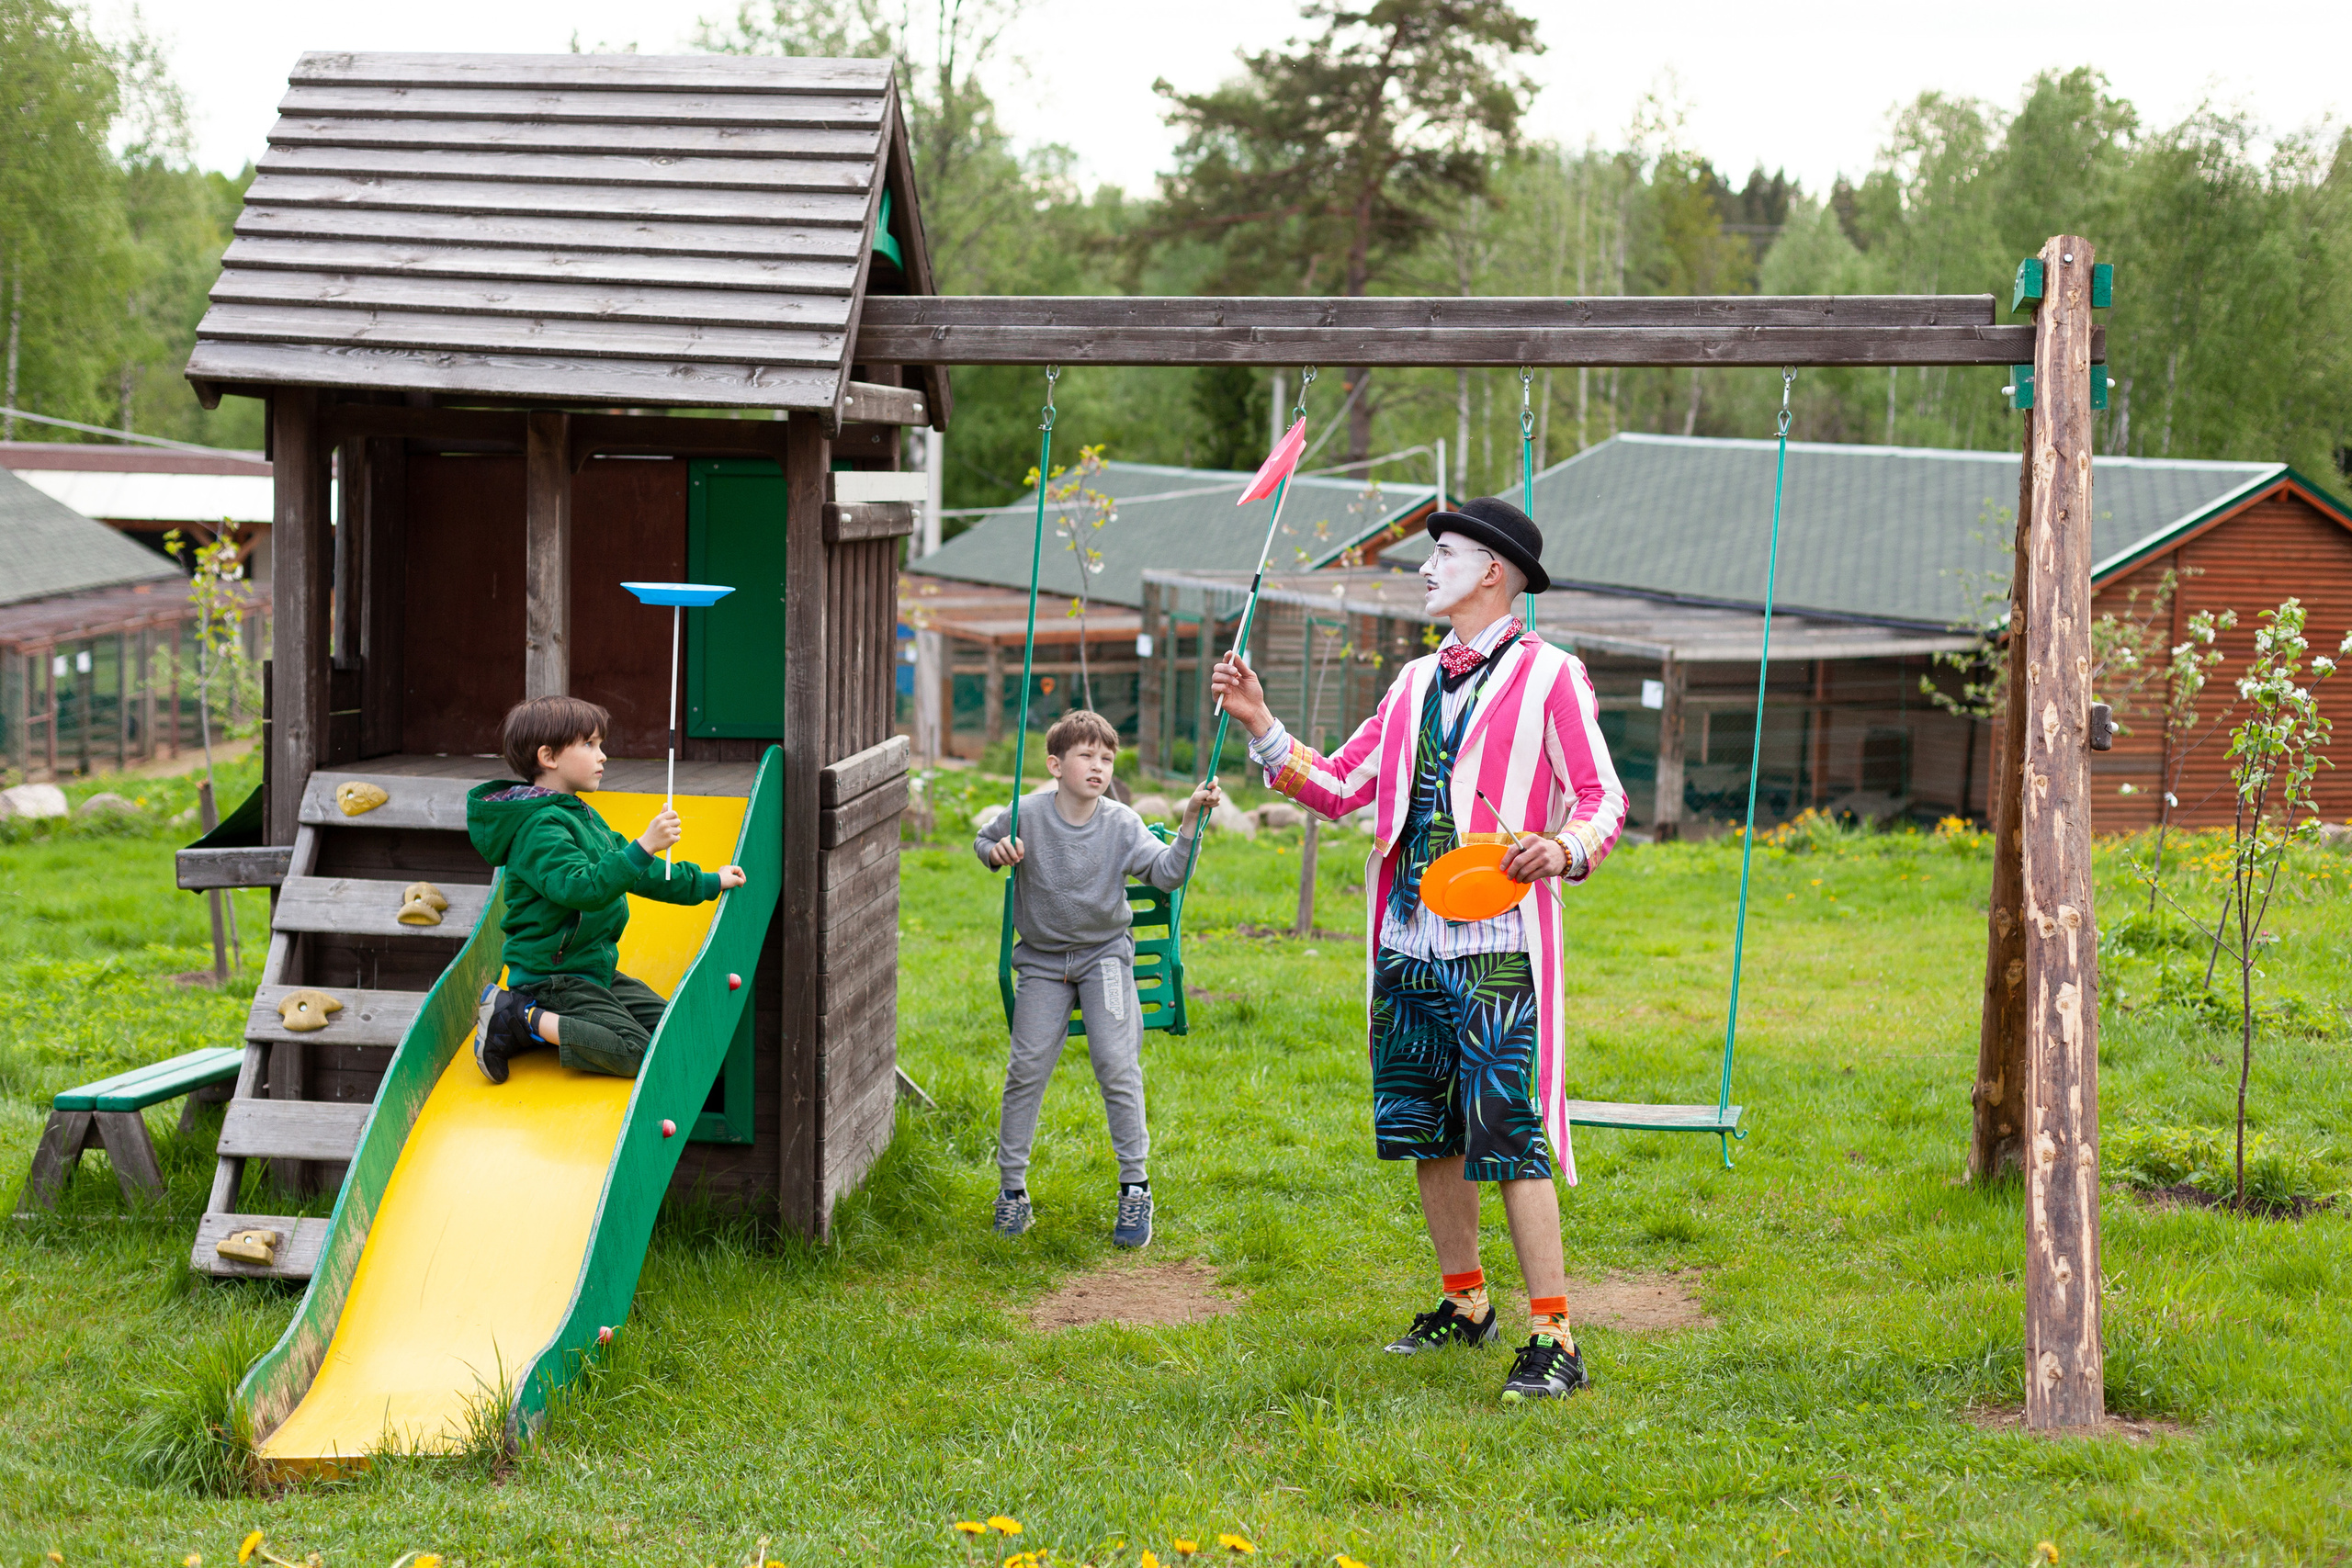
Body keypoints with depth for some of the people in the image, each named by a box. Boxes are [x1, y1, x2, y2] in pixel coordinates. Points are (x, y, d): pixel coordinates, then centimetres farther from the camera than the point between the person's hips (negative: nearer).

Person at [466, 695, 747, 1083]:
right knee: (634, 1052, -21)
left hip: (594, 971, 10)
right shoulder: (540, 828, -18)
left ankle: (548, 1021, 4)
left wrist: (707, 883, 27)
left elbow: (633, 872, 25)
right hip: (550, 976, -10)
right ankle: (518, 1018, -11)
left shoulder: (583, 816, 15)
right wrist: (644, 846, -38)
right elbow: (584, 888, -32)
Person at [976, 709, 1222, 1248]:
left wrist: (1191, 820, -31)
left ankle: (1135, 1188, 1)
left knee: (1117, 1067, -11)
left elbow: (1167, 873, -20)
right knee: (1026, 1067, -4)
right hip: (1042, 960, 1)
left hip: (1104, 955, 0)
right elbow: (983, 843, 9)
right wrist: (996, 852, -14)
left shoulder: (1122, 824, -11)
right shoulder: (1027, 815, -10)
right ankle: (1012, 1187, 11)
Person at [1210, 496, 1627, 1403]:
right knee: (1424, 1131, 12)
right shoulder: (1415, 683, 18)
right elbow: (1338, 788, 19)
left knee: (1509, 1138, -10)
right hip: (1408, 944, 7)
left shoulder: (1548, 676, -1)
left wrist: (1562, 851, -24)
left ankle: (1553, 1338, -5)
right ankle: (1464, 1303, 28)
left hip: (1498, 947, -7)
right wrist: (1259, 725, 10)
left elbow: (1603, 797, -4)